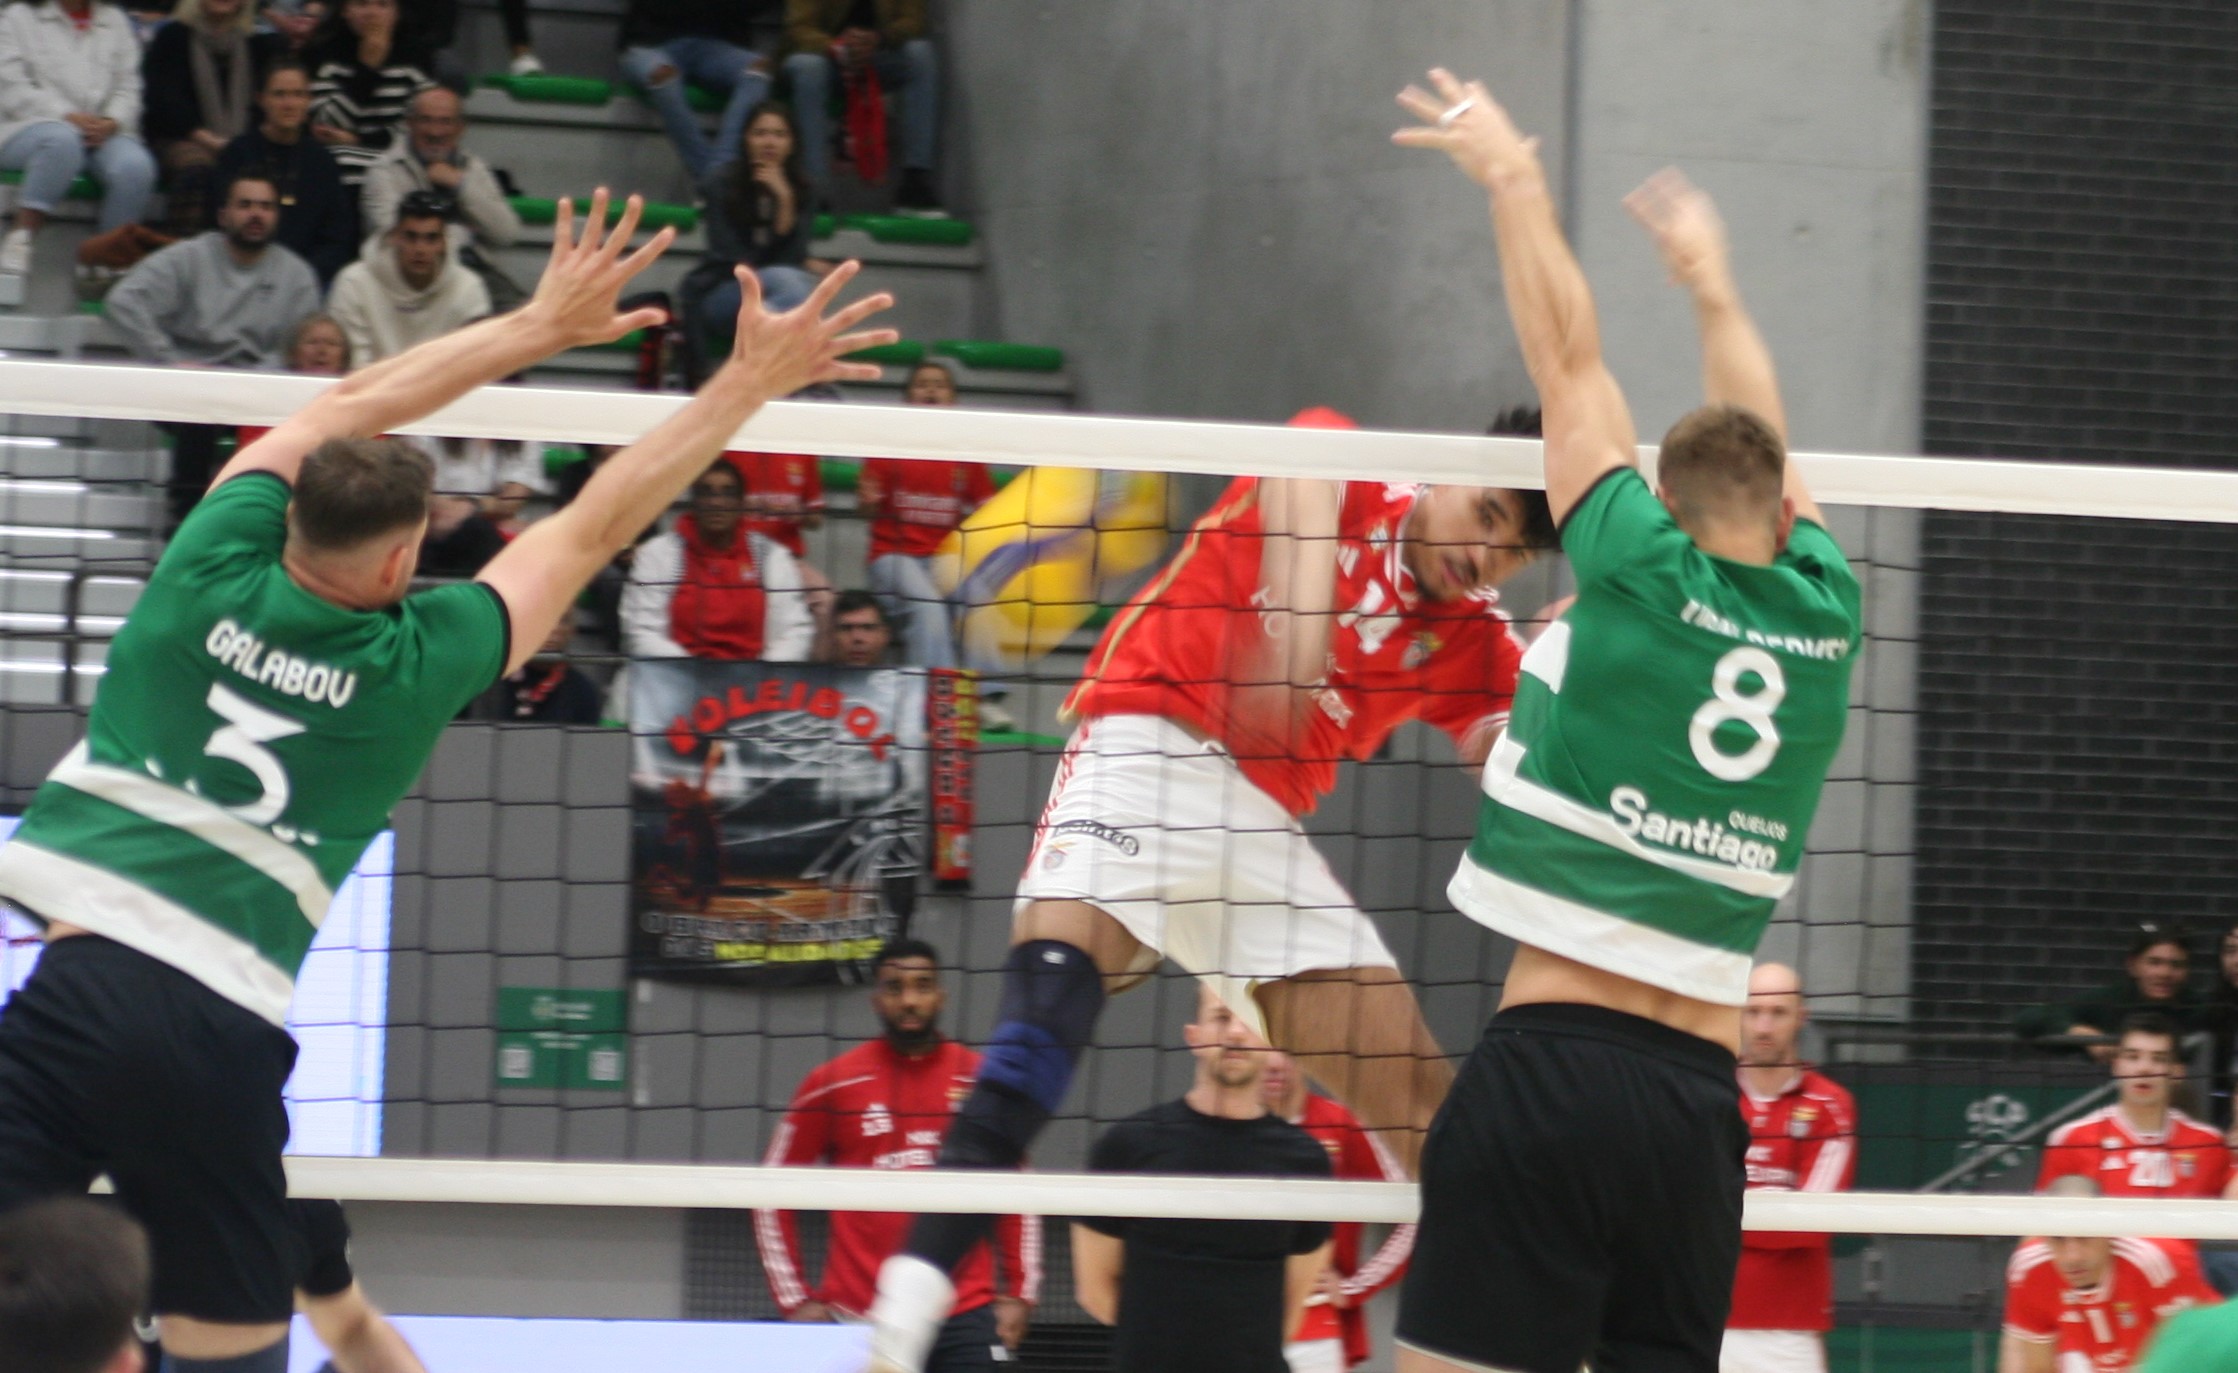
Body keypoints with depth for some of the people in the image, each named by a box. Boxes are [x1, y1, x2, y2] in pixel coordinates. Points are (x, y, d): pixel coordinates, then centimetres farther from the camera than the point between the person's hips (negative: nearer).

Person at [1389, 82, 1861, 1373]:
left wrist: (1514, 177, 23)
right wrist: (1708, 276, 46)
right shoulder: (1824, 614, 10)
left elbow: (1569, 358, 9)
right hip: (1702, 1089, 4)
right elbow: (1767, 449, 29)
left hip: (1550, 1065, -4)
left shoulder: (1646, 576, -2)